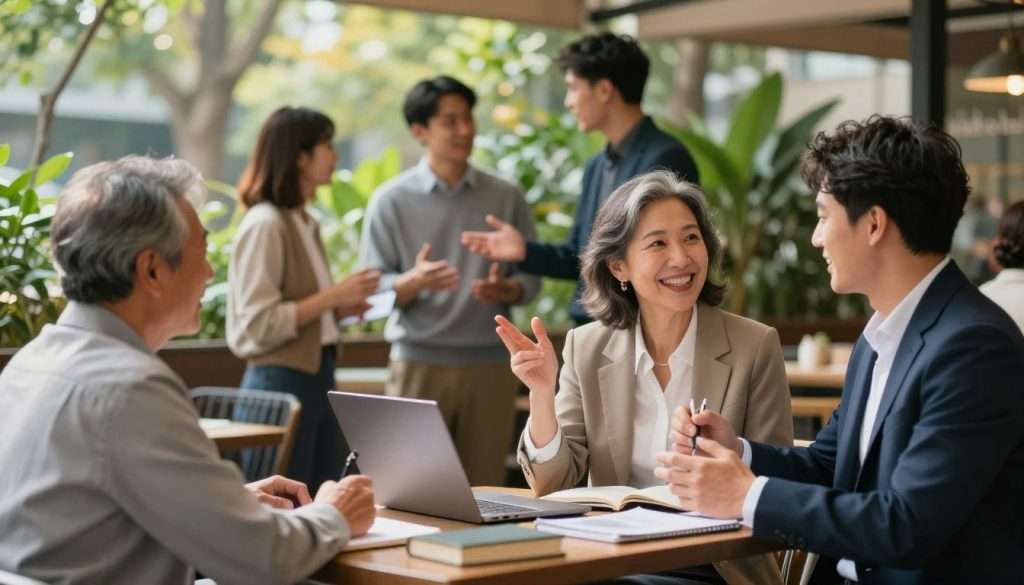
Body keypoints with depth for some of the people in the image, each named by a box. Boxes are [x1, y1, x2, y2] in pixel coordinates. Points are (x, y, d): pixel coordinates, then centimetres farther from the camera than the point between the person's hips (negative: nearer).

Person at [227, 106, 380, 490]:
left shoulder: (305, 223, 12)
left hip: (318, 375, 9)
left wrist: (340, 307, 5)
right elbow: (258, 326, -19)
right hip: (280, 381, -9)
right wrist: (333, 296, -16)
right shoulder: (265, 225, -13)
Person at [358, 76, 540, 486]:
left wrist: (504, 290, -14)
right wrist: (414, 282, -23)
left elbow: (531, 276, 8)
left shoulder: (506, 197, 7)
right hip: (419, 363, -2)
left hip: (489, 363, 2)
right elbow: (372, 288, -3)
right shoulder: (391, 200, 0)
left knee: (484, 489, 6)